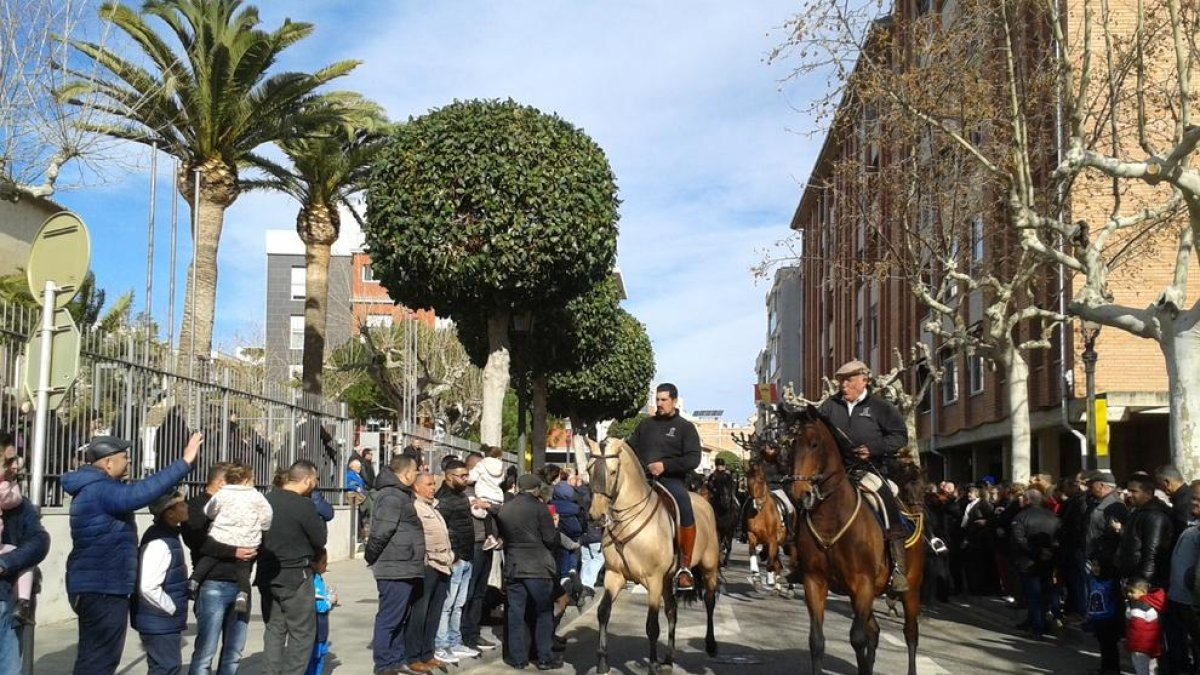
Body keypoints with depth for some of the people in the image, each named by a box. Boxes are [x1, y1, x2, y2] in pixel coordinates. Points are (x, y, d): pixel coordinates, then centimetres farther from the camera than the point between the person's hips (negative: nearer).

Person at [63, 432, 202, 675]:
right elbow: (137, 494, -35)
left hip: (99, 587, 11)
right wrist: (184, 463, -36)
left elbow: (131, 494, 25)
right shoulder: (99, 490, -20)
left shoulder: (94, 489, 14)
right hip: (102, 590, -11)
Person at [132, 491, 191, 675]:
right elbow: (148, 587, -30)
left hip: (165, 620, 10)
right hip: (160, 622, -10)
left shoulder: (168, 536, 9)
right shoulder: (159, 543, -23)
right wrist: (173, 609, -18)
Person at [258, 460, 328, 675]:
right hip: (296, 577, -7)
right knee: (302, 633, 3)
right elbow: (320, 539, -8)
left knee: (274, 631, 14)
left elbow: (262, 536, 11)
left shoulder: (266, 501, 2)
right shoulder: (304, 505, -17)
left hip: (267, 574, 7)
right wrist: (317, 519, 7)